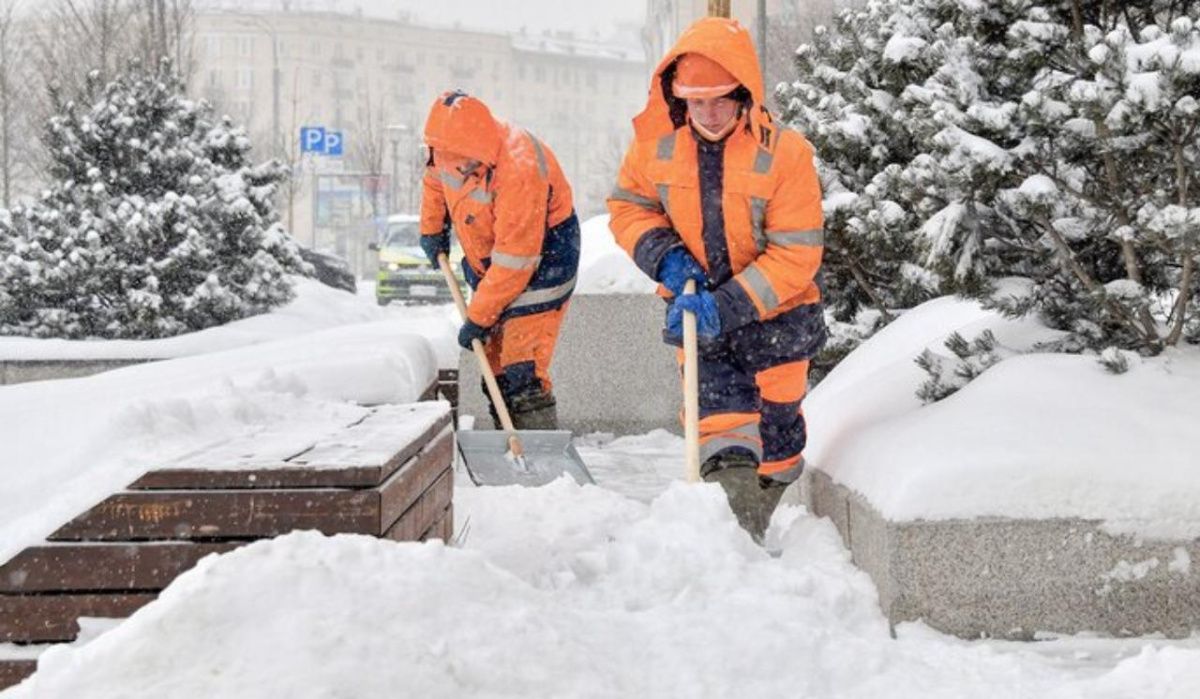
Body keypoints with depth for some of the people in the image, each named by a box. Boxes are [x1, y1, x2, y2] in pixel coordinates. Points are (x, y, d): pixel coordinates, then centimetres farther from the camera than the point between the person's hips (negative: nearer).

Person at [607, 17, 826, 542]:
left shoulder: (784, 154, -22)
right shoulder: (656, 144, -11)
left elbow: (796, 255, -20)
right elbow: (628, 205, 5)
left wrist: (728, 306, -27)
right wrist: (664, 256, -14)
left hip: (773, 311, -1)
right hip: (698, 307, 2)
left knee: (776, 427, 11)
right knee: (721, 423, -9)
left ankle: (753, 536, 31)